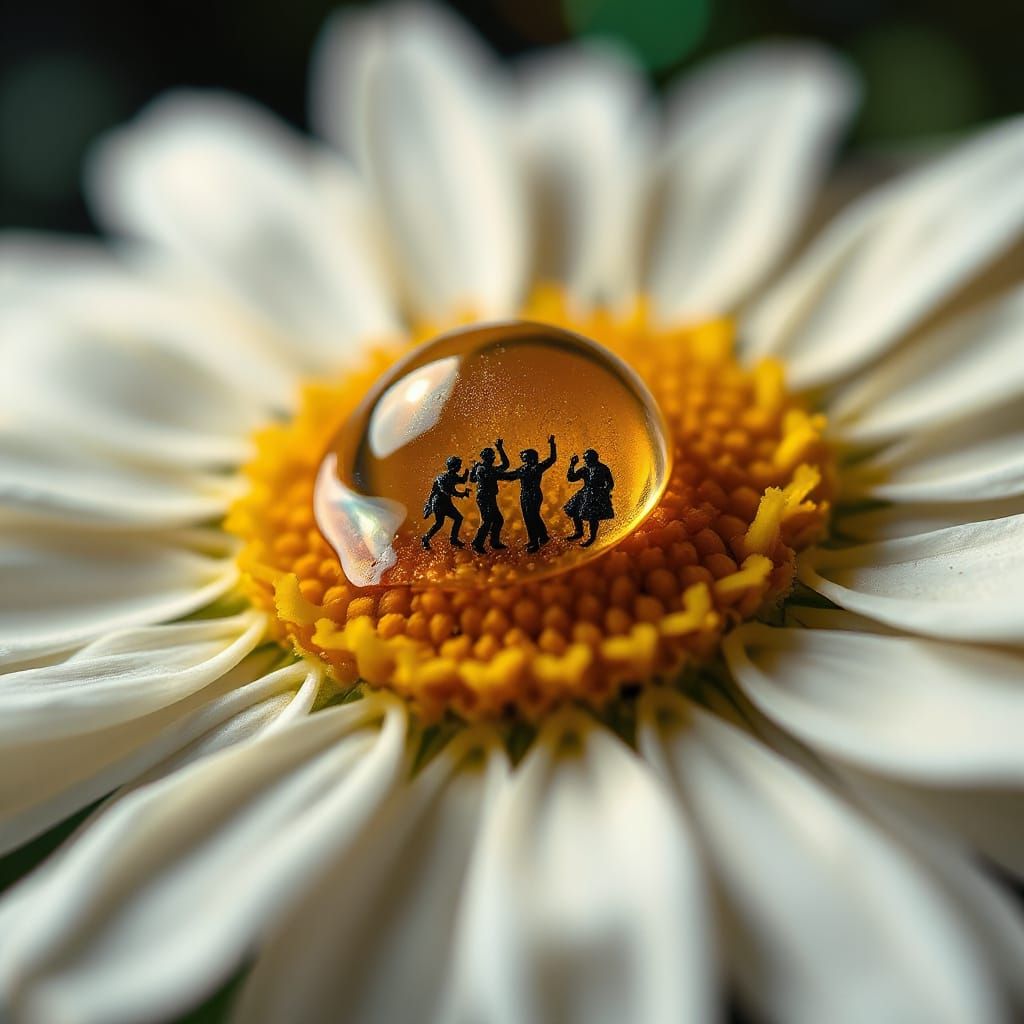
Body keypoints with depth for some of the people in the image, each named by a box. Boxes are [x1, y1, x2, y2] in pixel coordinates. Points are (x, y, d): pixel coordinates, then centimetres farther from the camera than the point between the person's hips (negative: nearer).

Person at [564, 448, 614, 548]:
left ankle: (592, 537, 8)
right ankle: (579, 532, 27)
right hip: (585, 494, 7)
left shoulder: (603, 469, -8)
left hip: (597, 496, -7)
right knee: (574, 511, 7)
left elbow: (610, 484, -3)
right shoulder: (585, 469, 6)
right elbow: (571, 478, 8)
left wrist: (605, 492, -16)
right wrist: (572, 465, 0)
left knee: (592, 516, -12)